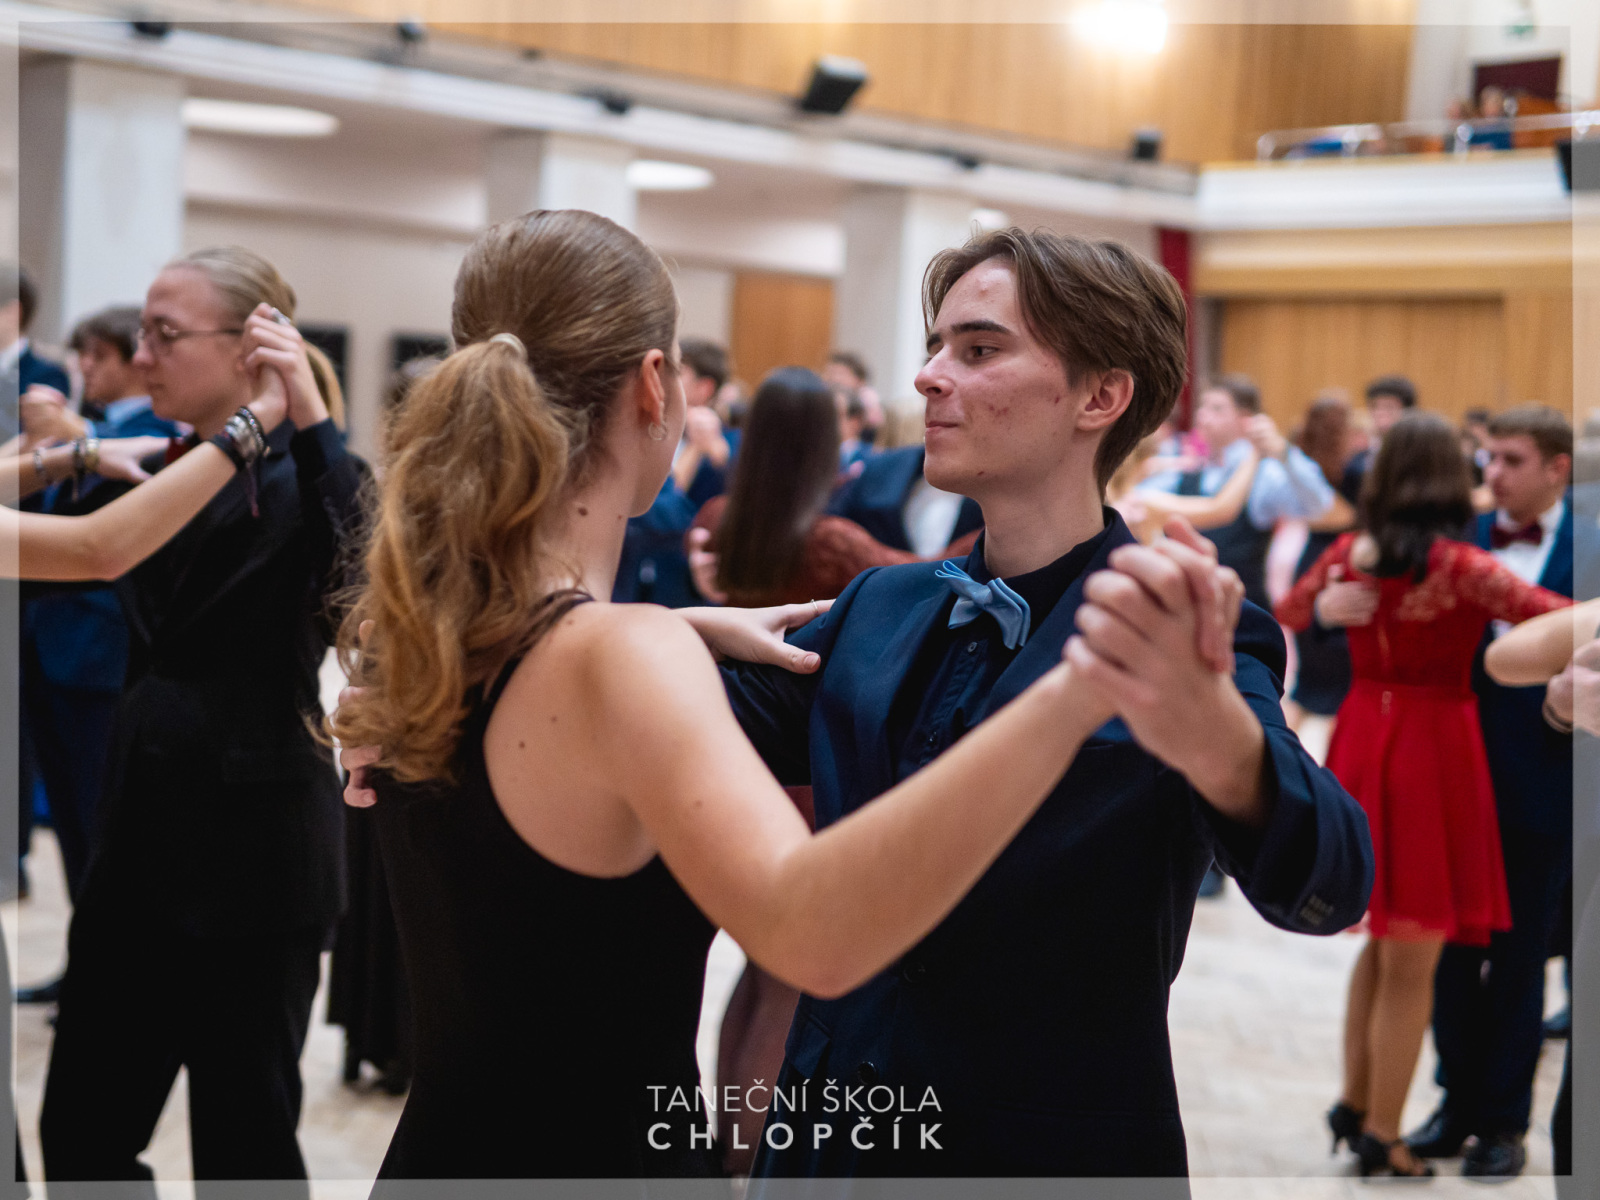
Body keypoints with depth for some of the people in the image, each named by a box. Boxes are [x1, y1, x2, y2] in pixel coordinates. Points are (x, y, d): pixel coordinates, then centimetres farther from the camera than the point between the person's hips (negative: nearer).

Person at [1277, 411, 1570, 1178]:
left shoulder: (1349, 552, 2)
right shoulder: (1457, 565, -16)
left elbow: (1285, 617, 18)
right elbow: (1557, 618, -25)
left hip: (1365, 740, 6)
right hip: (1432, 748, -6)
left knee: (1388, 938, 22)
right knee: (1412, 960, 6)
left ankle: (1355, 1104, 28)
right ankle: (1381, 1138, 15)